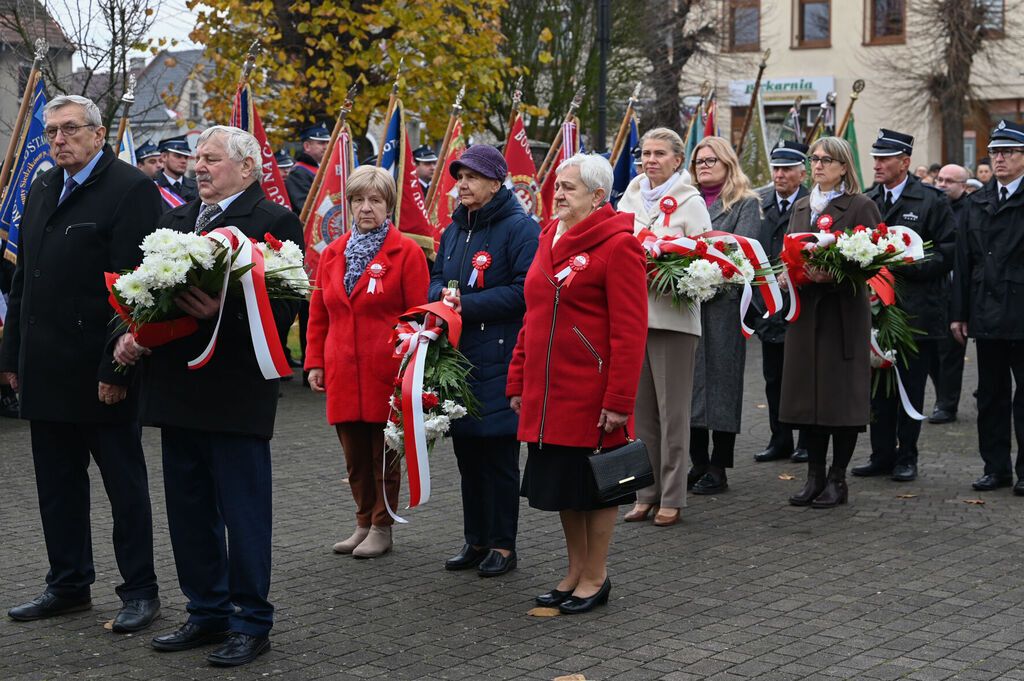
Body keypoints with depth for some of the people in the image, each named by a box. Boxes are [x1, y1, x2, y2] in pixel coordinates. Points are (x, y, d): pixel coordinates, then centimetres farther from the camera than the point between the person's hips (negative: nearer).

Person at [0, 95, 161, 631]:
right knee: (57, 483, 14)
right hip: (46, 368, 8)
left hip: (100, 369, -7)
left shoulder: (131, 189, -10)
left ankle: (140, 591, 14)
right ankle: (68, 586, 25)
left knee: (124, 483, 4)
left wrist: (116, 368, -20)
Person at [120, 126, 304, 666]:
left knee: (243, 511, 0)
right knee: (188, 509, 14)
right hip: (177, 387, 7)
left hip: (236, 391, -7)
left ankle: (251, 623, 11)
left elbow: (284, 307, -15)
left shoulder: (274, 221, -6)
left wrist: (222, 311, -29)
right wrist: (130, 332, 0)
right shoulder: (175, 219, 16)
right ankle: (207, 613, 26)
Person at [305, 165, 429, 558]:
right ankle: (364, 523, 25)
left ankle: (382, 529, 14)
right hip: (343, 376, 5)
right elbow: (318, 315, 17)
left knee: (384, 454, 3)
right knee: (355, 456, 11)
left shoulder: (406, 253, -3)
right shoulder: (332, 254, 13)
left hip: (387, 375, -5)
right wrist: (315, 363, 10)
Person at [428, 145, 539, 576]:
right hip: (457, 355, 7)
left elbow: (524, 291, -17)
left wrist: (467, 306, -18)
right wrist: (443, 295, -4)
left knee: (498, 453, -2)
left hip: (499, 359, -7)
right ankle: (476, 540, 22)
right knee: (466, 450, 12)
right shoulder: (453, 231, 16)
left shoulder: (520, 228, -9)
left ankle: (503, 545, 8)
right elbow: (436, 279, 20)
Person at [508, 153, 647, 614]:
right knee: (561, 481, 15)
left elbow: (630, 330, -16)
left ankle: (595, 577, 18)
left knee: (595, 485, 4)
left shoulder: (618, 245, -11)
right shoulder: (550, 240, 13)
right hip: (548, 393, 8)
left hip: (592, 394, -8)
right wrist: (518, 381, 15)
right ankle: (576, 571, 28)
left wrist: (619, 399, -19)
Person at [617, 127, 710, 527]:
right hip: (631, 312, 5)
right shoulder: (629, 199, 15)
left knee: (672, 409, -2)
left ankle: (672, 498, 5)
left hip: (674, 316, -5)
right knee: (641, 408, 8)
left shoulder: (691, 203, 0)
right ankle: (646, 493, 17)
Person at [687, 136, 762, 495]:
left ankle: (718, 469, 4)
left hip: (723, 301, -4)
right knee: (690, 378, 5)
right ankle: (698, 462, 13)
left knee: (721, 377, -1)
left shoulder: (746, 204, 4)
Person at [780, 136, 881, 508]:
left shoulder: (861, 207, -2)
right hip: (805, 308, 6)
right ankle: (815, 474, 14)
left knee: (841, 393, -2)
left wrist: (833, 275, -22)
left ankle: (837, 479, 6)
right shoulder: (801, 207, 17)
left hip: (844, 310, -6)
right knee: (807, 392, 6)